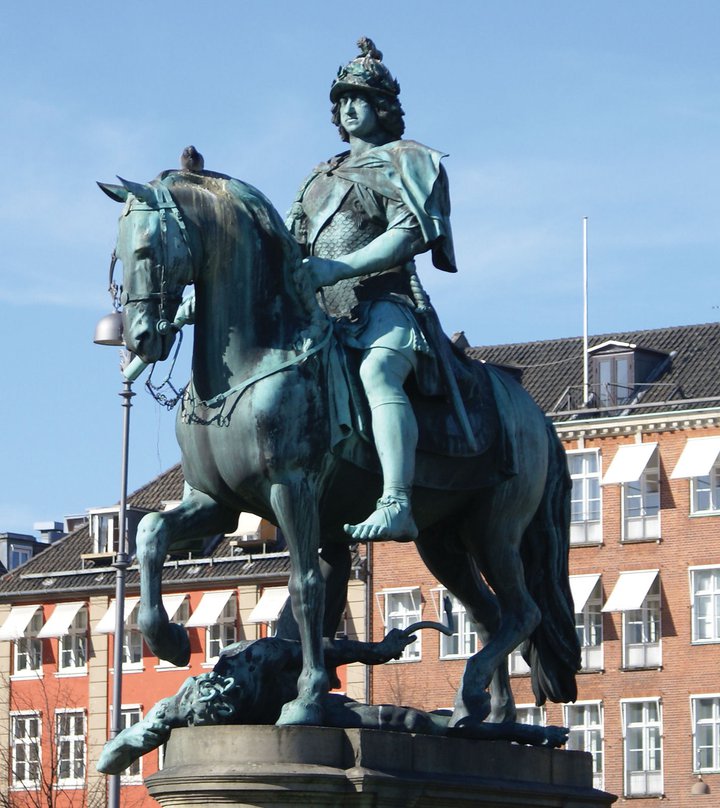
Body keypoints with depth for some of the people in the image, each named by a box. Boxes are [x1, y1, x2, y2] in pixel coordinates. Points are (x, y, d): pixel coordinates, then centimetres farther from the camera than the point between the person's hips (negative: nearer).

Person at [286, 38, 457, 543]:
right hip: (323, 314, 8)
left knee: (377, 371, -37)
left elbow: (410, 232, -9)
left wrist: (337, 268, -20)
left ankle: (397, 506, -53)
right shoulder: (323, 176, 30)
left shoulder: (401, 162, 8)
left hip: (382, 302, -8)